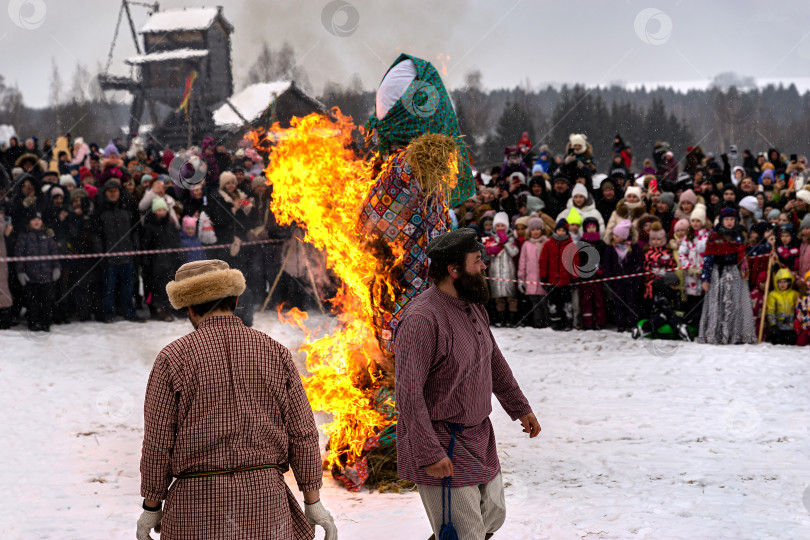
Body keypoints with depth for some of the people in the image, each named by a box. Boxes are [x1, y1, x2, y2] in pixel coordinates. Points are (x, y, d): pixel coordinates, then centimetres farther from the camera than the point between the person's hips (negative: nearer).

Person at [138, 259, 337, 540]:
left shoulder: (173, 358, -4)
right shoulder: (275, 353, 4)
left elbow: (158, 443, -4)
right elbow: (302, 433, 4)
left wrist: (151, 507, 7)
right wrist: (313, 502, 9)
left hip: (198, 501, -2)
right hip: (264, 496, 2)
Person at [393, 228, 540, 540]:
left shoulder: (473, 306, 5)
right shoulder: (422, 319, -24)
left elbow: (493, 360, 22)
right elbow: (408, 392, -26)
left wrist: (519, 408, 28)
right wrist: (429, 453, -28)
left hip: (477, 437, 9)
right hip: (442, 446, -9)